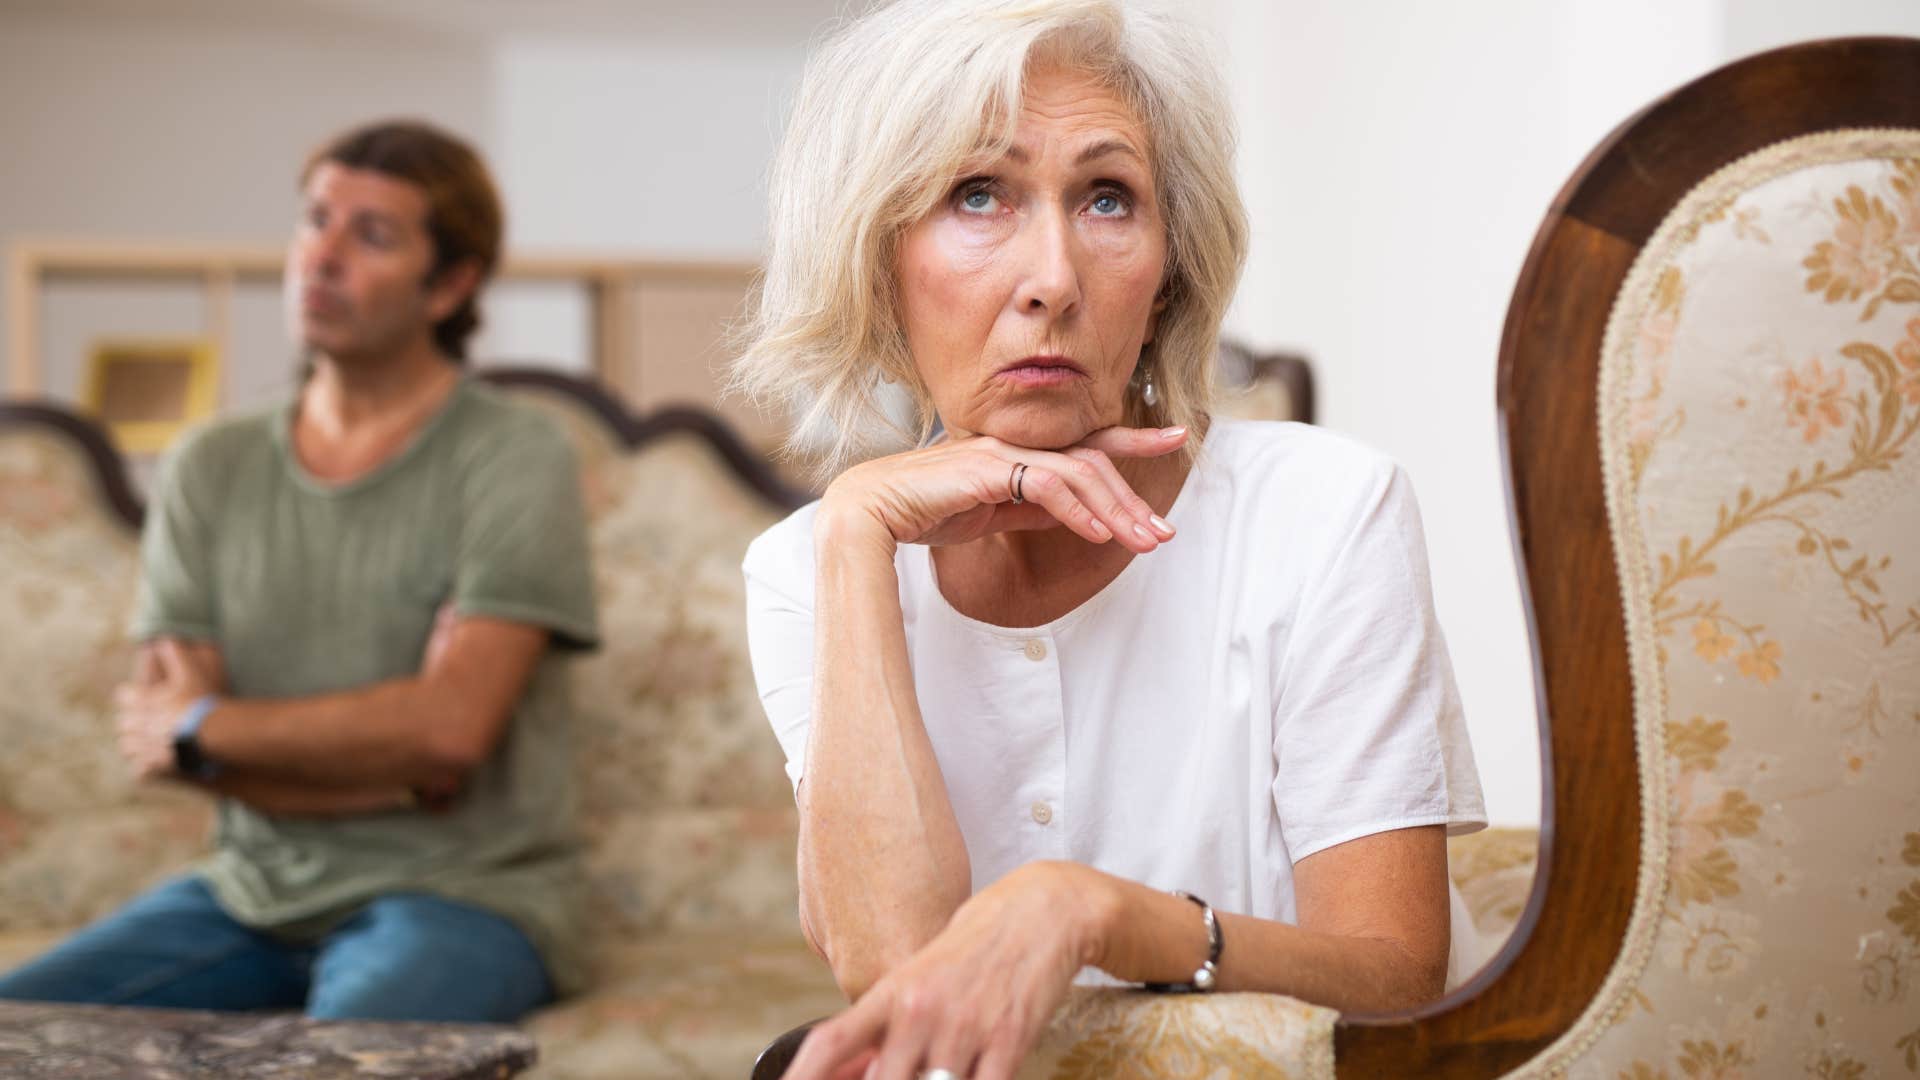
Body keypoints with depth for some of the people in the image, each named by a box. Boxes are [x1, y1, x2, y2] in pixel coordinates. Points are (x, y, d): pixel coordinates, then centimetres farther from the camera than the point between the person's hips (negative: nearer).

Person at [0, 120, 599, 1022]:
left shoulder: (515, 458, -6)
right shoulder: (210, 471, 9)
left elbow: (449, 727, -16)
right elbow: (155, 737, 1)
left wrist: (204, 726, -4)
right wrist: (392, 766, -12)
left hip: (459, 892, -5)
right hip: (253, 889, 6)